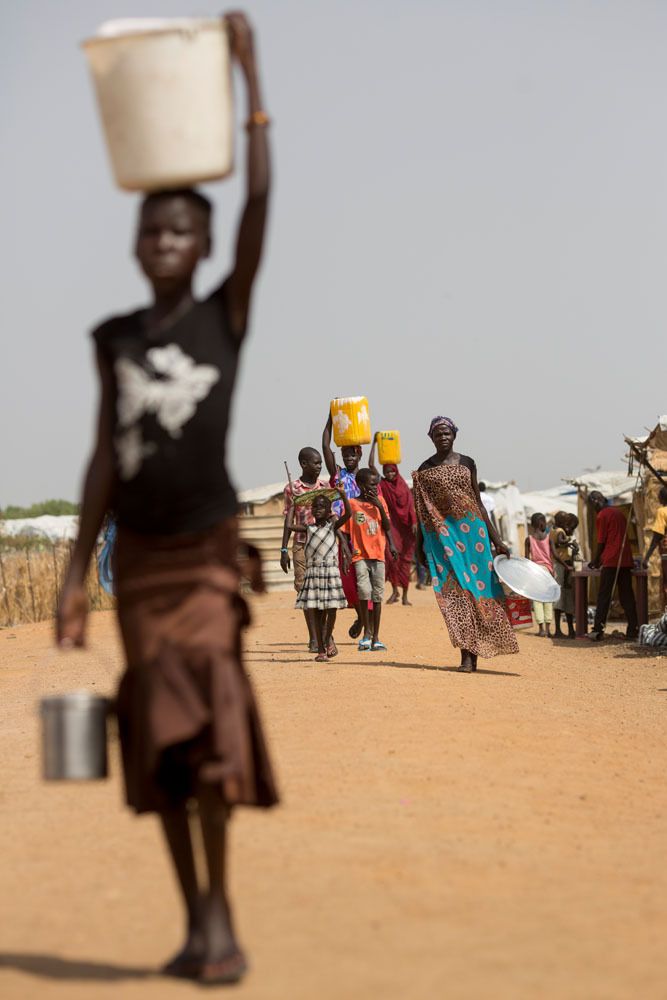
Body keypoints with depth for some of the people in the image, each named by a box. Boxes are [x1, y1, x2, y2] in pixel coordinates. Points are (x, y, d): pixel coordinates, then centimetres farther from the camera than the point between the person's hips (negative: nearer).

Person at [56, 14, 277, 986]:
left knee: (204, 714, -19)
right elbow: (103, 458, 9)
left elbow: (260, 202, -11)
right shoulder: (115, 339, 9)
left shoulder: (228, 313, 1)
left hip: (209, 547, -4)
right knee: (156, 733, 4)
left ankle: (222, 910, -11)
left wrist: (250, 79, -14)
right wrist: (74, 574, 4)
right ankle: (196, 922, 12)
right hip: (137, 554, 4)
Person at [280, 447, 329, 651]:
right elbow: (288, 520, 4)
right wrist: (284, 550, 0)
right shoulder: (292, 488, 3)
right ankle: (313, 637, 2)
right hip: (302, 544, -1)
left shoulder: (326, 486, 9)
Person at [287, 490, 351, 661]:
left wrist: (343, 495, -17)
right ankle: (320, 649, 8)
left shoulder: (333, 526, 4)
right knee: (314, 611, 1)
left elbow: (348, 514, -8)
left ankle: (328, 639, 21)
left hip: (330, 571, -2)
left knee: (331, 608, -4)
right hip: (312, 572, 2)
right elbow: (291, 526, 3)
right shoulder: (309, 528, 10)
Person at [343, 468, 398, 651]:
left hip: (378, 554, 3)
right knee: (364, 590, -19)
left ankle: (375, 637, 11)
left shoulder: (380, 501, 8)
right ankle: (367, 633, -6)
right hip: (360, 555, -3)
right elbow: (346, 532, 2)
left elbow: (387, 527, 7)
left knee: (377, 595, 5)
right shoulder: (352, 504, -1)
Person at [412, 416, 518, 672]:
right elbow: (421, 512, 8)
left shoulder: (467, 464, 9)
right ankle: (466, 654, -8)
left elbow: (478, 501, 11)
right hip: (442, 533, -2)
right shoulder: (424, 470, 6)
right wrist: (420, 546, 5)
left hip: (471, 529, 2)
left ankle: (475, 651, 5)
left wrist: (496, 538, 8)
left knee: (479, 585, -2)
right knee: (454, 589, -7)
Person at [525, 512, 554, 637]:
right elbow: (554, 555, -2)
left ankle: (541, 628, -4)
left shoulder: (529, 539, -1)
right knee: (548, 599, 7)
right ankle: (548, 628, 4)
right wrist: (553, 570, 4)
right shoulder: (548, 537, 1)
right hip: (547, 568, 1)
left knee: (537, 599, 1)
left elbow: (527, 557, -2)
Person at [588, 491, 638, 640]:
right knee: (627, 596, 7)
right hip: (626, 560, 6)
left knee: (604, 596, -4)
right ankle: (633, 629, 2)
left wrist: (596, 560, 10)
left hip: (611, 561, -6)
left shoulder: (601, 516, -6)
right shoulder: (618, 512, 16)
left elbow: (601, 542, -5)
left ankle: (598, 629, -8)